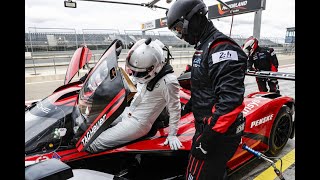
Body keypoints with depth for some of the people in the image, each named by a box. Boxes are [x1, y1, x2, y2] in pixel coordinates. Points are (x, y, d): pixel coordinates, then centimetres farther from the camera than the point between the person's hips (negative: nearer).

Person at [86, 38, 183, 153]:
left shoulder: (168, 81, -26)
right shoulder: (150, 73, -3)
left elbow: (174, 109, -16)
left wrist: (172, 135, -11)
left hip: (138, 122, -8)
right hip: (128, 111, 8)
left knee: (92, 145, -11)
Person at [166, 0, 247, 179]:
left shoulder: (222, 47, -21)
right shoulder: (204, 47, 12)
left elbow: (231, 99, -29)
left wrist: (208, 137, -26)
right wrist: (189, 105, 33)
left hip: (219, 133, -10)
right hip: (208, 126, 10)